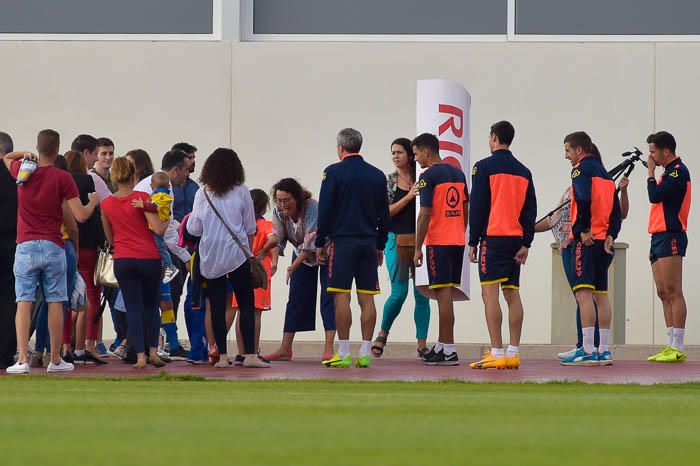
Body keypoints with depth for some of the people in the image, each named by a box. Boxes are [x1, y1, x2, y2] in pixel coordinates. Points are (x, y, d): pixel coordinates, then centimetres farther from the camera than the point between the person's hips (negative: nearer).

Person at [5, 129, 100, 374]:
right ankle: (56, 360, 10)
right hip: (53, 247, -1)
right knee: (55, 303, 6)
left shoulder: (22, 171, 3)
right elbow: (81, 215, -7)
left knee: (24, 303, -2)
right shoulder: (63, 178, -6)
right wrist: (93, 202, 11)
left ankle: (22, 359, -11)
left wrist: (26, 155, 19)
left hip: (25, 246, 1)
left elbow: (6, 157, 28)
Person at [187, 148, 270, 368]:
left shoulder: (202, 194, 1)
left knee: (217, 306, 5)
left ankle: (222, 356, 3)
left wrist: (190, 218, 25)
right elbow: (250, 228, 5)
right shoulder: (241, 192, -1)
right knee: (246, 305, 2)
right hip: (237, 255, -1)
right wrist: (250, 252, 21)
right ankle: (249, 354, -6)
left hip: (210, 258, 1)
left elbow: (194, 229, 3)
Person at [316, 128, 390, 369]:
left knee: (342, 297, -5)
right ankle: (364, 353, 3)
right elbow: (384, 215, 14)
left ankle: (344, 354, -8)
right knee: (367, 299, 4)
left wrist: (320, 243, 2)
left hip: (342, 242, -5)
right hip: (369, 244, 5)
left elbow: (325, 211, -5)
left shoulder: (334, 172, -4)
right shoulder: (377, 175, 10)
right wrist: (380, 246, 21)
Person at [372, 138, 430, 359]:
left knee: (422, 294, -1)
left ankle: (422, 344, 4)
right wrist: (408, 197, -13)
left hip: (420, 240, 1)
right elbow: (386, 212, -4)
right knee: (399, 293, -8)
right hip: (397, 240, -1)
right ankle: (383, 333, 15)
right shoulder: (388, 181, 5)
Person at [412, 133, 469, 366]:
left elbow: (425, 215, -14)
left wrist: (418, 248, -10)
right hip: (458, 241, 7)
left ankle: (448, 351, -6)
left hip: (439, 242, -7)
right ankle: (441, 346, 19)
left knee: (444, 294, -5)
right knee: (446, 294, 14)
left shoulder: (429, 176, -10)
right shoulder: (458, 174, 14)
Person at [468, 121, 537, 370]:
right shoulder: (523, 172, 12)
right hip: (516, 240, 6)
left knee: (490, 293, -7)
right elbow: (531, 210, 9)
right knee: (512, 293, 8)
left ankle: (496, 354, -14)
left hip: (493, 237, -6)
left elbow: (477, 207, -7)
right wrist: (526, 244, 9)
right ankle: (513, 353, 5)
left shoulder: (484, 167, -4)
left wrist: (473, 242, -2)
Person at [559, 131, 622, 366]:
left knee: (583, 293, -11)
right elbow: (616, 210, 16)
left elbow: (583, 199, -23)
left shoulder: (581, 169, -5)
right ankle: (604, 351, 12)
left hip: (587, 240, -9)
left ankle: (588, 350, -18)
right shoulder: (604, 173, 20)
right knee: (601, 294, 12)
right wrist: (610, 235, 7)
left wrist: (583, 230, -16)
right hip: (604, 241, 9)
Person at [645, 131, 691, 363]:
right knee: (664, 294, 7)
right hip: (660, 237, 10)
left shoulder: (678, 171, -10)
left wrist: (651, 172, -6)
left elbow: (655, 196, -16)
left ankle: (678, 349, -15)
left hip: (670, 237, -10)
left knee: (672, 292, -12)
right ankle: (672, 346, 7)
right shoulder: (669, 172, 21)